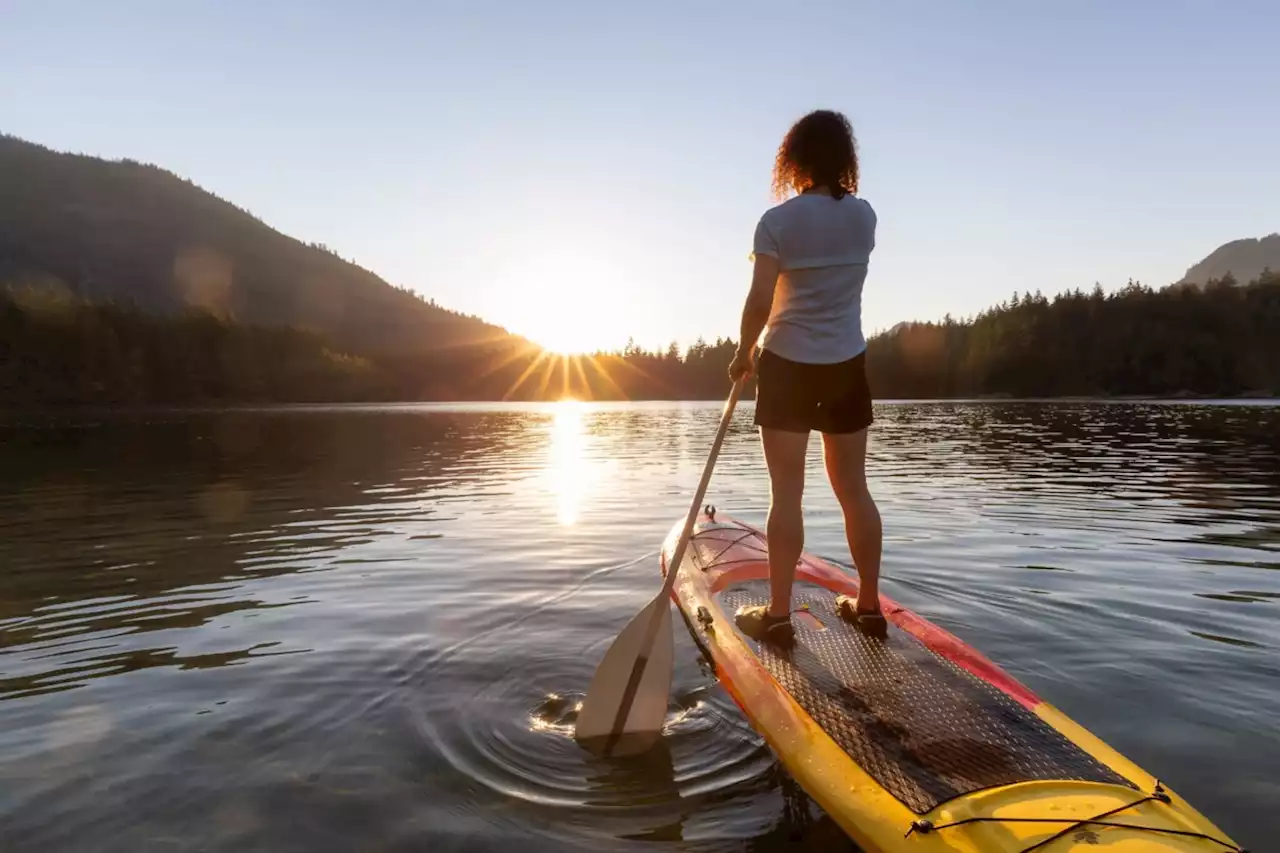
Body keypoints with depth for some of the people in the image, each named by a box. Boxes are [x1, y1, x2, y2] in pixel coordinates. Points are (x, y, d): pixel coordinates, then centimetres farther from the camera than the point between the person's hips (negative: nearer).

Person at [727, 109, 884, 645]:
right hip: (848, 365, 4)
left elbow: (759, 303, -14)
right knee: (853, 489, 12)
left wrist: (743, 353, 1)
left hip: (788, 366, -4)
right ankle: (869, 605, 22)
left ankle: (778, 614, 6)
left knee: (787, 494, 0)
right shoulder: (864, 216, 4)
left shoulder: (778, 221, -11)